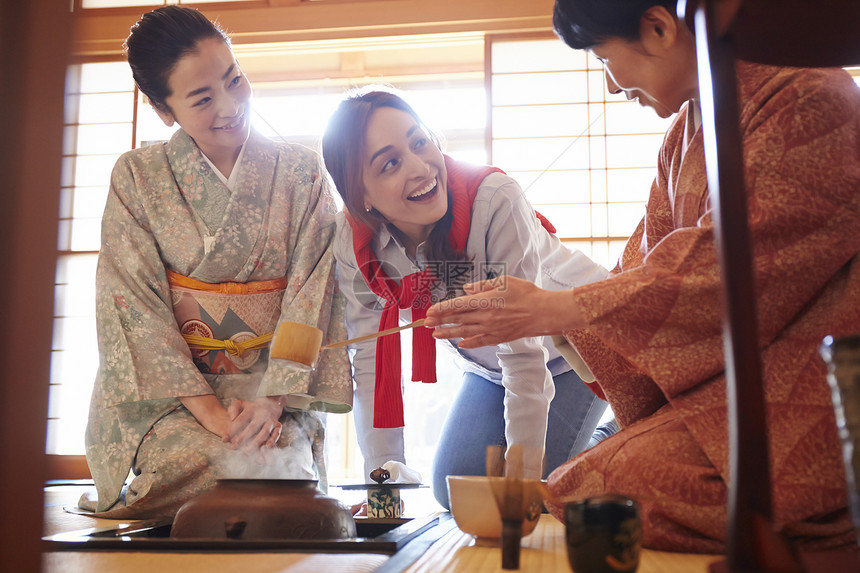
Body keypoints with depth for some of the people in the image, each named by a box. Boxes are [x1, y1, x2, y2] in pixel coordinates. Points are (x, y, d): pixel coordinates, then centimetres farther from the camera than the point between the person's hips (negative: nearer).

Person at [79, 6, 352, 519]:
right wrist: (208, 409, -17)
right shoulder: (137, 177, 1)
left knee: (282, 470, -27)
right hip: (166, 390, 0)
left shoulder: (300, 171, 3)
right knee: (198, 465, -29)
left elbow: (315, 289, -4)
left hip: (276, 383, 1)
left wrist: (273, 400, -16)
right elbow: (132, 302, -6)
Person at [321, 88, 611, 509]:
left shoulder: (495, 200, -36)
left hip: (572, 342, -4)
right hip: (487, 362, 5)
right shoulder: (353, 241, -21)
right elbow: (371, 360, -14)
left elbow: (524, 352, -32)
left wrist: (525, 477, -29)